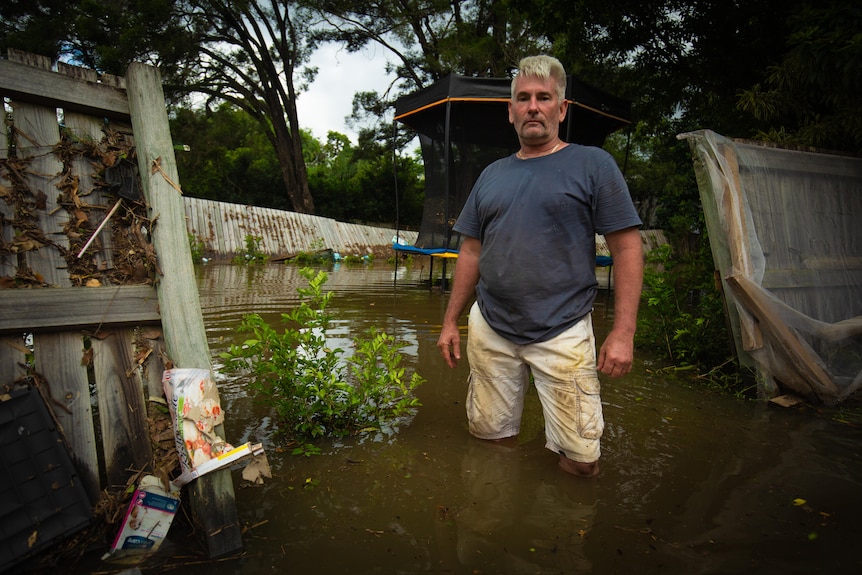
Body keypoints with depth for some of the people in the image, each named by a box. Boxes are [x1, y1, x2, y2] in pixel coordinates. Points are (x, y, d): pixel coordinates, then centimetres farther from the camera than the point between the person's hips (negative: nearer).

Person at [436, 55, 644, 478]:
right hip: (489, 330, 4)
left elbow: (626, 247, -5)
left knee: (581, 460, 0)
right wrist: (450, 321, 11)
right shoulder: (491, 175, 12)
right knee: (489, 435, 14)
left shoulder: (593, 165, -1)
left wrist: (623, 331, -11)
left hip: (562, 332, -3)